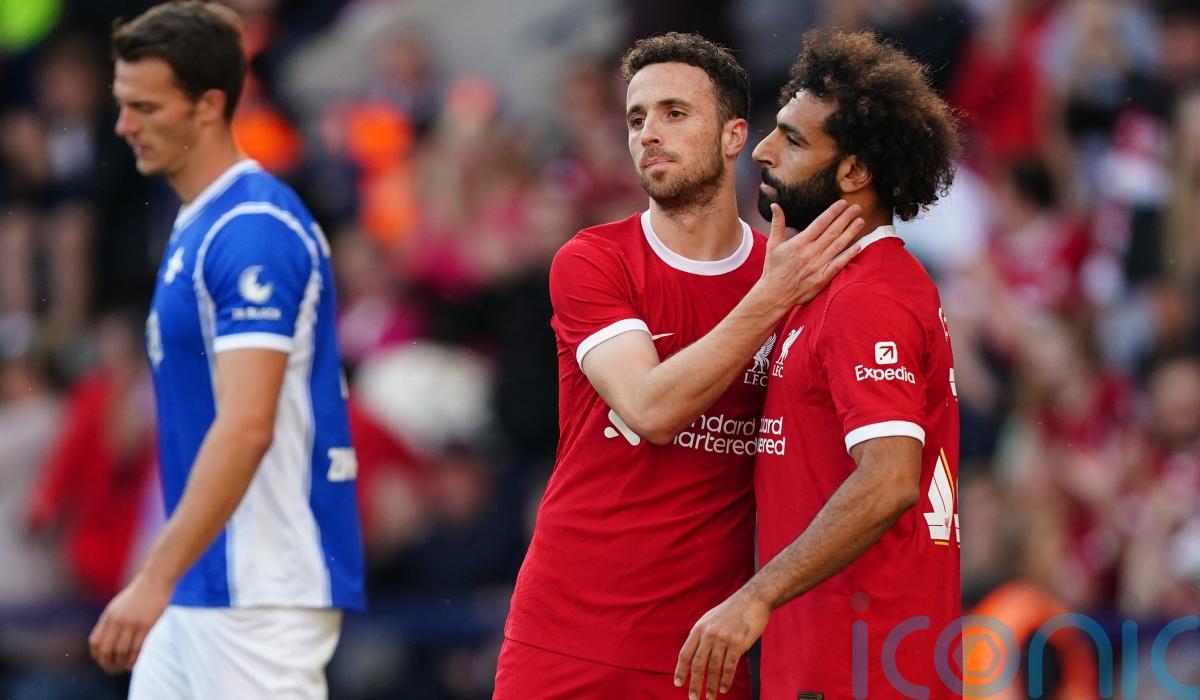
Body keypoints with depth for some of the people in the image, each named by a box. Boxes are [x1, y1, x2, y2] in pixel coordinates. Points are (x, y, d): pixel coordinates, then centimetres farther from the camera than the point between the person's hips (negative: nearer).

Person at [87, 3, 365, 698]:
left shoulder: (254, 230, -16)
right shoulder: (197, 224, 15)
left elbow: (246, 428, -24)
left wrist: (154, 581, -27)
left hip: (262, 589, -10)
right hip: (197, 589, 10)